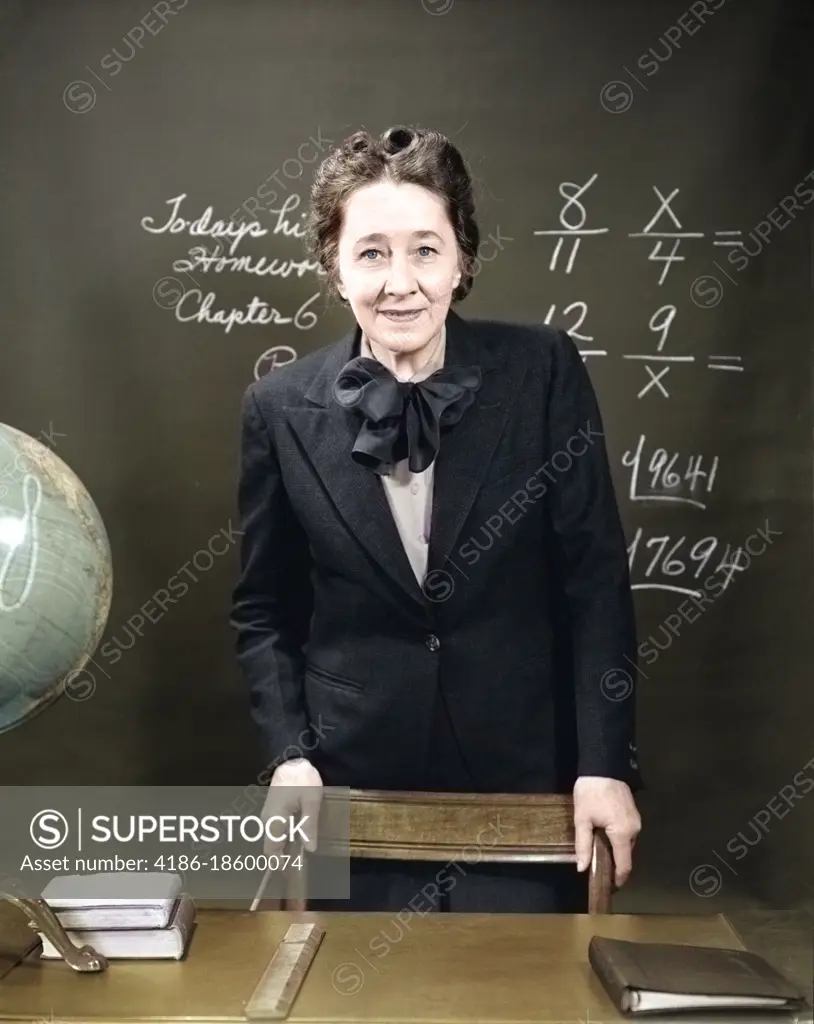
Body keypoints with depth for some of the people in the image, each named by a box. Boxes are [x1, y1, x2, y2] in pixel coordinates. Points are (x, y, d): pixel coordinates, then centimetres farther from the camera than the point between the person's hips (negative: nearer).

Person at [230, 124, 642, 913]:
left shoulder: (543, 370, -8)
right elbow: (263, 608, 4)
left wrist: (605, 762, -9)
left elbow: (596, 577, -6)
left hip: (522, 774, 0)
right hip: (354, 780, 1)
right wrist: (288, 753, -6)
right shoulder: (281, 408, -5)